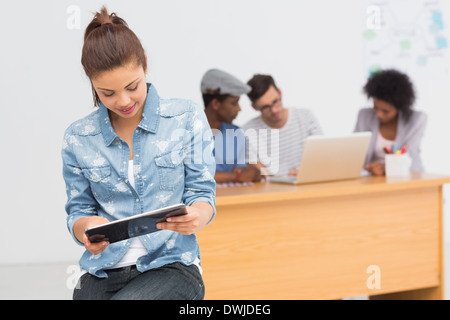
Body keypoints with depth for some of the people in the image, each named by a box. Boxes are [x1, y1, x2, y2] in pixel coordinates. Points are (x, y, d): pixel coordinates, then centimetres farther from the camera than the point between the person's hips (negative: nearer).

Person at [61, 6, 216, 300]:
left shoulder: (187, 118, 4)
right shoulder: (78, 138, 8)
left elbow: (202, 193, 4)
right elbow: (77, 212, 12)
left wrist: (197, 217, -20)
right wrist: (87, 227, -13)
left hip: (170, 265, -2)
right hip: (104, 272, 2)